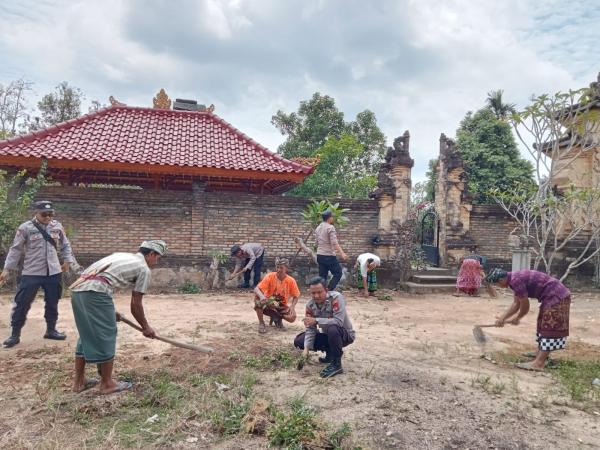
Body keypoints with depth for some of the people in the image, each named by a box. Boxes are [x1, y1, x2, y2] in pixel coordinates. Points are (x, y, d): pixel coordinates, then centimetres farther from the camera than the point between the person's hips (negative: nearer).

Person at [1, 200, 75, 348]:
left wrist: (67, 260, 7)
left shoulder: (57, 226, 3)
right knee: (22, 303, 2)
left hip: (53, 272, 3)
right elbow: (15, 249, -4)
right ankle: (15, 334, 16)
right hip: (31, 273, -3)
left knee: (52, 303, 13)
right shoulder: (25, 228, -7)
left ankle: (51, 330, 29)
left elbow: (65, 245, 14)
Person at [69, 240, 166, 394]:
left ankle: (78, 381, 30)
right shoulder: (144, 269, 7)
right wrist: (145, 327, 22)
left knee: (86, 335, 21)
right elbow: (135, 304, 8)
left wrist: (110, 312, 40)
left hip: (77, 288, 9)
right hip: (95, 292, -9)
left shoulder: (122, 256, 29)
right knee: (105, 337, 6)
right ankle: (107, 383, 17)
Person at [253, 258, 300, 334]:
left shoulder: (291, 281, -12)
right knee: (258, 298, -34)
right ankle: (261, 323, -11)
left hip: (281, 306, 1)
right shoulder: (270, 276, -16)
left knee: (292, 317, -27)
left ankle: (277, 317, 10)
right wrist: (261, 296, -45)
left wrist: (292, 307, -19)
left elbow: (296, 296, 1)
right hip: (268, 304, -1)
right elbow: (256, 289, -22)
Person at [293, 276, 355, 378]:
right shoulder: (310, 305, -10)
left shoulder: (336, 298, -26)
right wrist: (306, 348, -22)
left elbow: (338, 321, -35)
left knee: (332, 329, -39)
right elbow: (310, 329, -9)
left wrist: (316, 320, -36)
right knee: (298, 341, -5)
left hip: (345, 334, -6)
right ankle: (330, 352, 11)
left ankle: (336, 364, -19)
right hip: (328, 335, 6)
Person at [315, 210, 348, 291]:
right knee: (338, 273, 3)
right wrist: (342, 253, -27)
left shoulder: (318, 228, 14)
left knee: (322, 276, 10)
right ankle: (329, 290, -6)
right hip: (329, 255, -8)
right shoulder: (330, 227, -11)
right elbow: (334, 242, -21)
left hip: (319, 255, 8)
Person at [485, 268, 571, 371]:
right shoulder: (515, 279, 9)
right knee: (543, 325, 18)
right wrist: (503, 318, 14)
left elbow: (525, 305, -14)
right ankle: (540, 354, 29)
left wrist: (517, 318, 4)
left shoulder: (516, 280, -23)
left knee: (549, 328, -10)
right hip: (553, 296, 10)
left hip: (557, 296, -10)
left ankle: (539, 363, -10)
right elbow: (516, 303, 17)